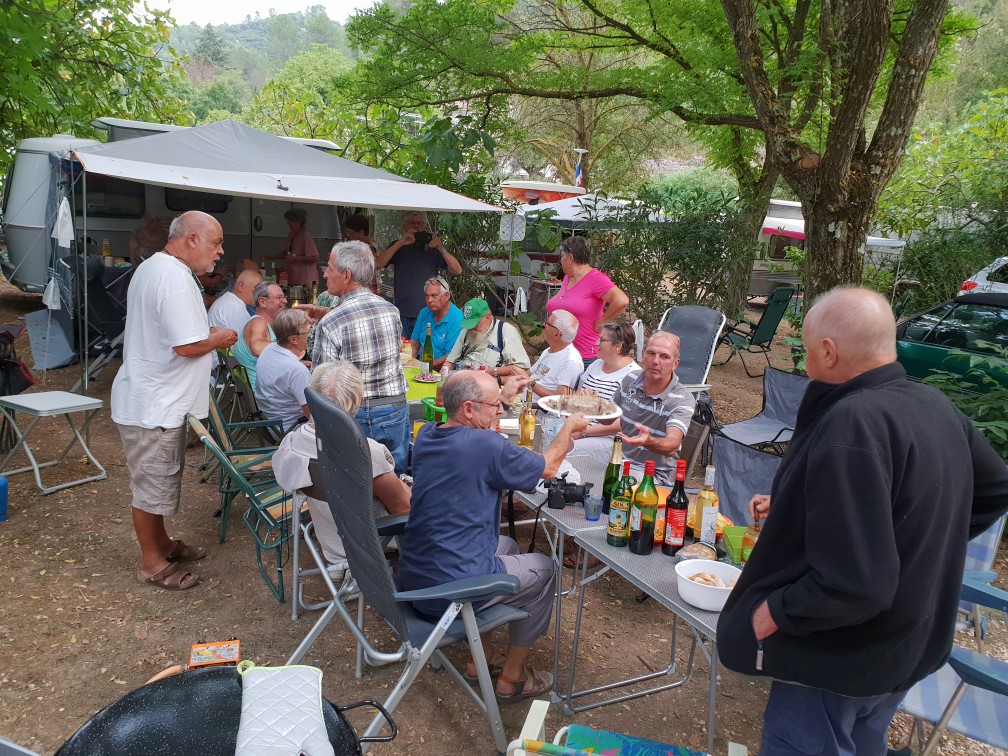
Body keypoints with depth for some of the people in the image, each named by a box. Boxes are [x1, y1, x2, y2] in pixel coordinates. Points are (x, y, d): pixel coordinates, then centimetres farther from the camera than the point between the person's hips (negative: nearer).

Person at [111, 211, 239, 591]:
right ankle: (151, 563, 18)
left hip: (154, 399, 11)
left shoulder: (152, 267, 11)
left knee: (160, 481, 22)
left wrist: (204, 331, 9)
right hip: (152, 406, -11)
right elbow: (187, 346, -27)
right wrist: (218, 338, -9)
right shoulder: (175, 278, -24)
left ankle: (161, 543, 37)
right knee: (152, 485, 4)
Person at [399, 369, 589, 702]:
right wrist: (569, 426, 12)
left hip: (414, 576, 8)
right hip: (449, 592, -8)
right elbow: (548, 467, -4)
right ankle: (512, 678, 28)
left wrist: (504, 395, 24)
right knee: (544, 568, 15)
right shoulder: (487, 446, -22)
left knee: (507, 546, 29)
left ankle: (481, 658, 36)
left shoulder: (427, 435, 0)